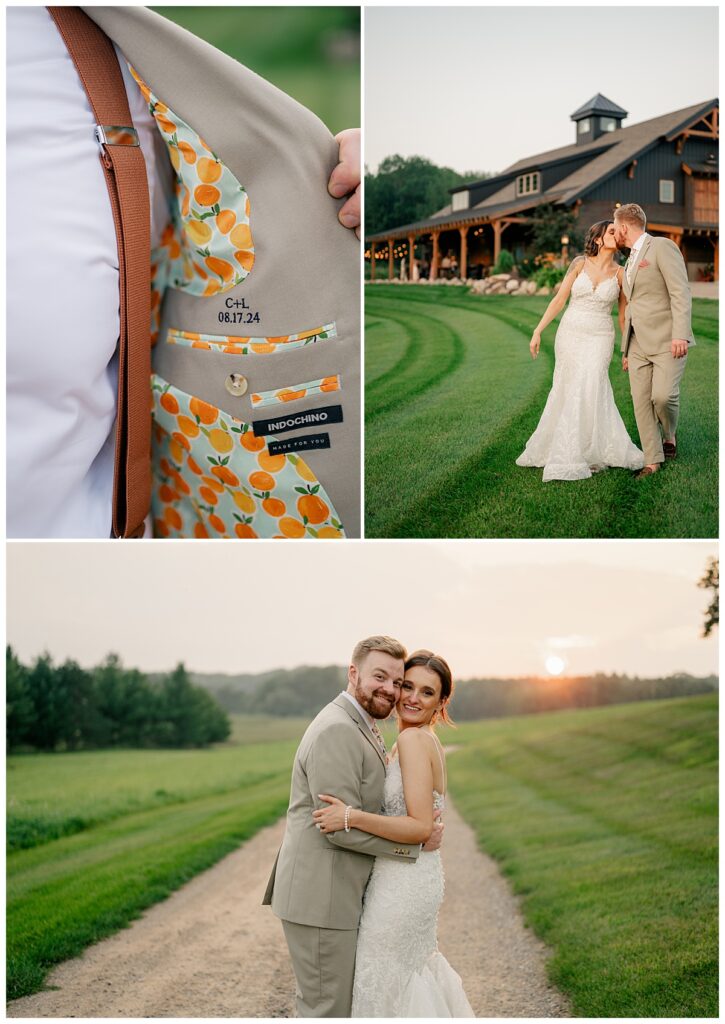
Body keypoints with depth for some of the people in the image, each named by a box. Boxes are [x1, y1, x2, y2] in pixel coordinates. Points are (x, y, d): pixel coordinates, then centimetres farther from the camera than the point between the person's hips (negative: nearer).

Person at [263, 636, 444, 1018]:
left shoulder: (363, 728, 15)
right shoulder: (336, 731, -19)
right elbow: (341, 827, -23)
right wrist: (416, 842, -15)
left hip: (338, 894, 10)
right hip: (321, 899, -10)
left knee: (320, 1003, 20)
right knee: (327, 1009, 0)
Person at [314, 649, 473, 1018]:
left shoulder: (412, 740, -19)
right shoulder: (429, 740, 9)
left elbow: (420, 826, -24)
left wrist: (352, 817, -26)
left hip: (402, 885, -9)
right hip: (420, 875, 9)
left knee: (386, 983, 6)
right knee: (415, 968, 24)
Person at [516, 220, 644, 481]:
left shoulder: (620, 274, 0)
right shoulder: (580, 264, 0)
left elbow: (624, 315, 7)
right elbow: (559, 300, 1)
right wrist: (538, 331, -3)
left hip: (599, 339, -1)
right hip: (569, 335, 1)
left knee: (588, 392, -13)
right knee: (567, 392, 7)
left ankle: (590, 452, -2)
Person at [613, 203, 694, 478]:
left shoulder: (662, 247, -5)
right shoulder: (630, 261, 21)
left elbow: (681, 293, -13)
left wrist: (680, 334, -23)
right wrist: (626, 350, 22)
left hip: (667, 341, -8)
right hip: (639, 346, 8)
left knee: (663, 396, -20)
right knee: (641, 402, 0)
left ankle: (669, 435, 9)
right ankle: (652, 460, 6)